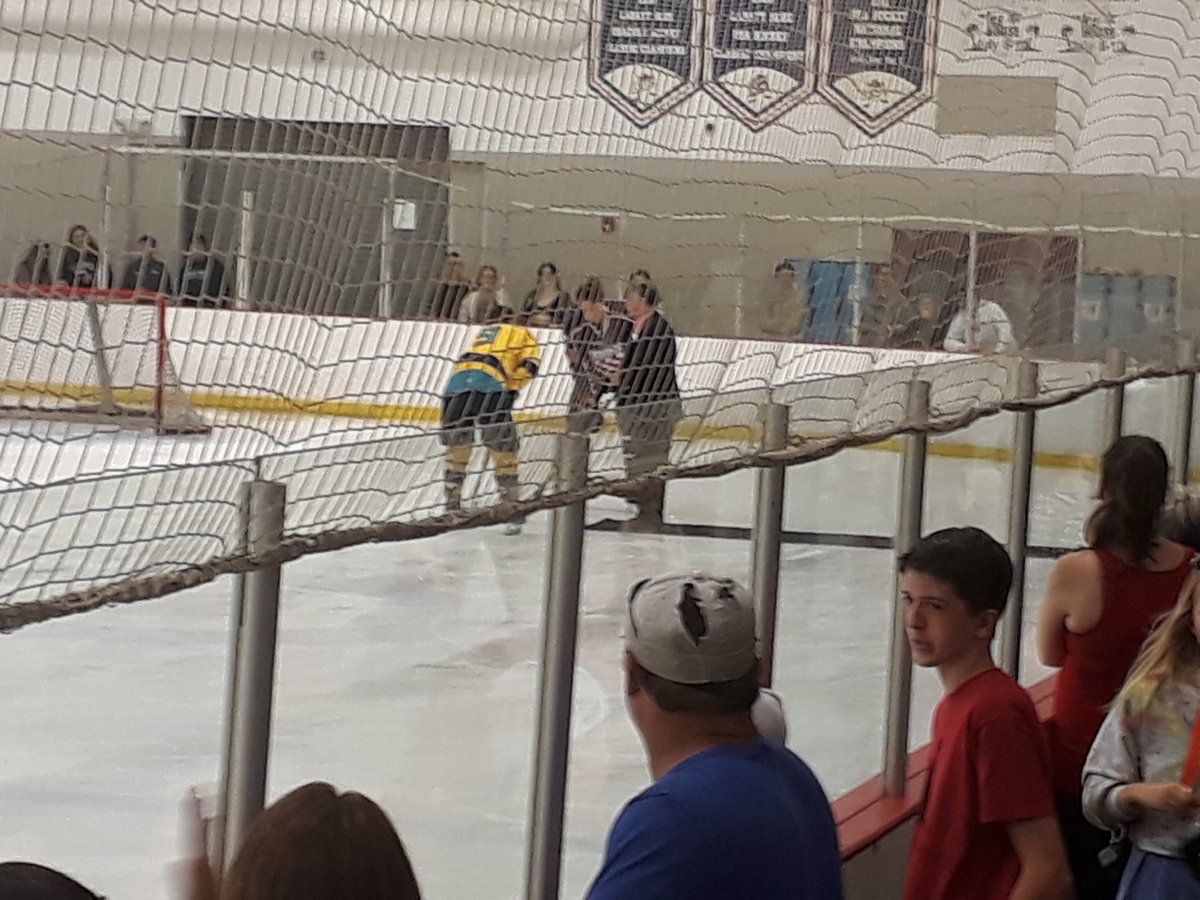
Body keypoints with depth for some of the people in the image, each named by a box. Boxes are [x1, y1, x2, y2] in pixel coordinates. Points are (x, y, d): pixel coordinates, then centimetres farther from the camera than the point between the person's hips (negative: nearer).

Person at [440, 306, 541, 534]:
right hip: (490, 384, -5)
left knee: (456, 444, 20)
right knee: (503, 449, 3)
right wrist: (511, 389, 5)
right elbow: (529, 364, 6)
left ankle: (452, 503, 23)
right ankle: (513, 507, 4)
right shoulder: (523, 334, 23)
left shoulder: (484, 332, 38)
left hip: (458, 378, 5)